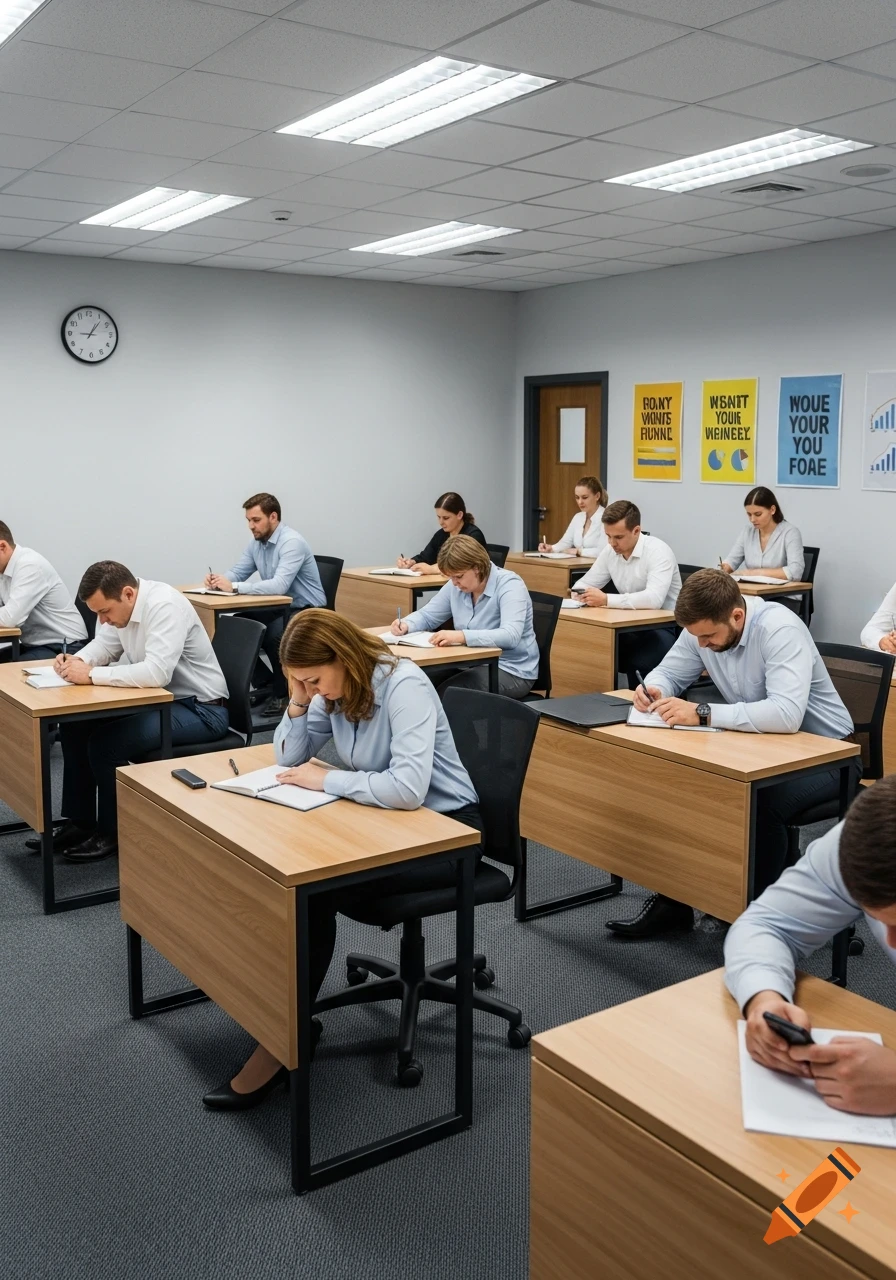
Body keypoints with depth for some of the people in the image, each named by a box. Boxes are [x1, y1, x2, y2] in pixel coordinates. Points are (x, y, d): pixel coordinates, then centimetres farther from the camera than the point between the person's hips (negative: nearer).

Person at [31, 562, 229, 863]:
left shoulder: (165, 606, -27)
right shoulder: (120, 605, -1)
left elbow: (156, 672, -38)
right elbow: (104, 645, 13)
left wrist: (91, 675, -32)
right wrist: (77, 660, -9)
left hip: (200, 710, -9)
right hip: (160, 699, 9)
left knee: (105, 742, -21)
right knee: (74, 726, 4)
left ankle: (113, 833, 0)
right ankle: (80, 823, 14)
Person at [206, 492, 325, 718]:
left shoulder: (292, 542, -22)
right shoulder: (256, 543, 6)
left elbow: (279, 585, -34)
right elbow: (237, 573, 8)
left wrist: (234, 587, -36)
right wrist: (219, 579, -17)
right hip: (279, 608, 8)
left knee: (274, 635, -34)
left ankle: (284, 693, -9)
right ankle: (264, 682, 8)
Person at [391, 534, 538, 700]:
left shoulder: (509, 585, -17)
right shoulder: (456, 586, 3)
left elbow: (510, 636, -32)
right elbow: (427, 615, 15)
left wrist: (461, 636, -42)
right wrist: (406, 624, -9)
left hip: (511, 671, -7)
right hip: (472, 663, 7)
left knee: (445, 694, -26)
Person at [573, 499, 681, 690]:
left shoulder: (658, 552, -19)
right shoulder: (610, 550, 2)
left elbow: (654, 599, -33)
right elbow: (586, 581, 10)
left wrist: (606, 599, -36)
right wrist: (580, 593, -15)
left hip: (663, 628, -6)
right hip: (629, 626, 6)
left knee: (636, 663, -34)